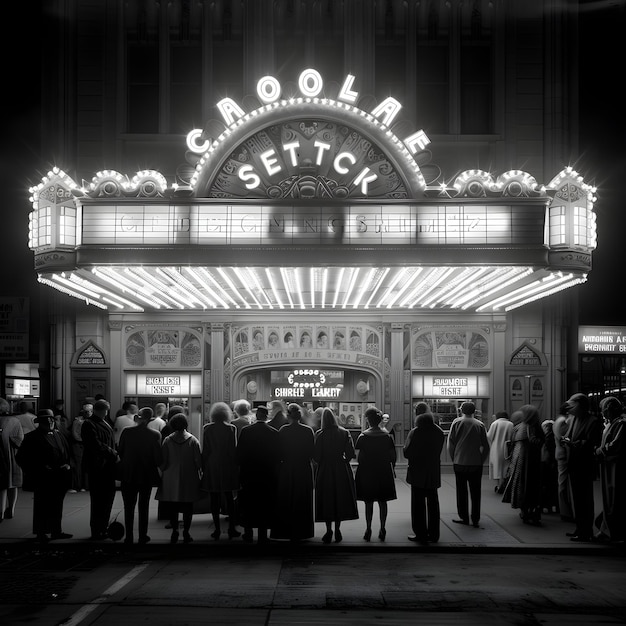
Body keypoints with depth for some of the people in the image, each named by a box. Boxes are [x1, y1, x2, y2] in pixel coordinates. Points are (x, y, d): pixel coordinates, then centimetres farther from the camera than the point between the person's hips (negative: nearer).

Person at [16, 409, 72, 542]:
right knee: (42, 505, -1)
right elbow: (21, 457, -8)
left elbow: (67, 451, 22)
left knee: (57, 505, 13)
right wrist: (36, 471, -13)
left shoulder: (58, 435, 15)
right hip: (43, 478, -6)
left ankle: (56, 531, 22)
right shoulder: (32, 437, -5)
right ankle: (41, 533, 7)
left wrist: (67, 465, 3)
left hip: (59, 477, 6)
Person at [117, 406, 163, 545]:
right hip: (147, 476, 0)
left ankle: (129, 537, 9)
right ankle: (143, 536, 17)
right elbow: (158, 459, -12)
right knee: (143, 507, 14)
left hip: (128, 475, 0)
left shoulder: (127, 432, -11)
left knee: (129, 507, 10)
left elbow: (120, 452, -1)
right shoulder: (155, 435, -13)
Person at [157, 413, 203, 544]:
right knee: (188, 506, 5)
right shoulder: (193, 440, -5)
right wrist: (199, 474, 7)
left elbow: (163, 461, -1)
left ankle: (174, 532, 6)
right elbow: (198, 461, -4)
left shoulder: (167, 440, -3)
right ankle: (186, 532, 5)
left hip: (171, 479, 1)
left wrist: (162, 471, 12)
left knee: (172, 506, 7)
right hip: (189, 478, -1)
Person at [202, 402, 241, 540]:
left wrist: (203, 467, 5)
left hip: (211, 468, 0)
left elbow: (205, 450, -2)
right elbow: (234, 449, -4)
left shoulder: (207, 429, -5)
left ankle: (217, 529, 5)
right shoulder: (231, 428, -6)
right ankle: (231, 528, 8)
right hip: (228, 467, 0)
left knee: (214, 500, 5)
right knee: (229, 498, 10)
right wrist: (235, 465, 4)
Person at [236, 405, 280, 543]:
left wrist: (242, 467, 8)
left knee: (248, 505, 11)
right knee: (265, 505, 5)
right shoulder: (274, 432, -7)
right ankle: (262, 535, 5)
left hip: (248, 474, 0)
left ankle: (248, 534, 14)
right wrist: (271, 467, 10)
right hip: (268, 475, 0)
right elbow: (278, 455, -3)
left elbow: (239, 453, -4)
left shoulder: (245, 431, -7)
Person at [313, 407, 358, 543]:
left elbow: (315, 456, -10)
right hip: (341, 471, 1)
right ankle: (337, 529, 12)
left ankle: (329, 530, 2)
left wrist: (322, 462, 9)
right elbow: (350, 453, -8)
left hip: (324, 471, -1)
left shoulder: (319, 434, -9)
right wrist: (343, 460, 10)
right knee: (340, 499, 12)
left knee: (326, 500, 6)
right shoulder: (344, 433, -5)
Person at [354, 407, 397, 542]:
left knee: (368, 503, 6)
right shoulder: (387, 436, -2)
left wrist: (363, 465, 6)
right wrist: (392, 469, 14)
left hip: (366, 473, -2)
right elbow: (393, 456, 1)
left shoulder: (363, 436, -10)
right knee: (383, 502, 10)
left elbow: (358, 456, -11)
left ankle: (368, 529, 6)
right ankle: (382, 529, 9)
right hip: (384, 472, 2)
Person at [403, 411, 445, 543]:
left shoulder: (415, 433, -14)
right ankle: (433, 534, 16)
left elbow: (407, 453, -13)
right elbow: (438, 451, 8)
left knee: (418, 505, 3)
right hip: (434, 474, 4)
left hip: (418, 473, -4)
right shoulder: (439, 433, 0)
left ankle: (421, 534, 3)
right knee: (433, 504, 13)